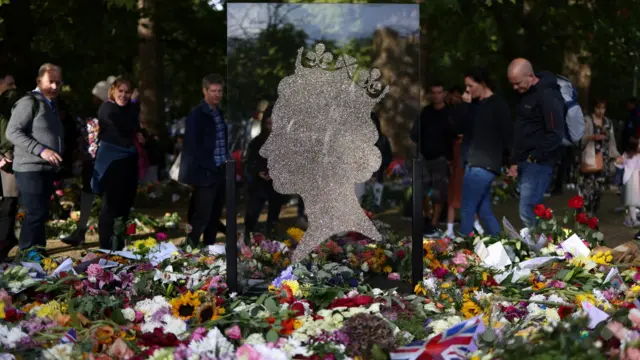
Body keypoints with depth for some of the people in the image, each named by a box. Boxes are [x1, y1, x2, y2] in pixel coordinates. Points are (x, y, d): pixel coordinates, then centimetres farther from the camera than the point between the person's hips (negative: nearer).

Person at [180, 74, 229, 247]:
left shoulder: (219, 113, 14)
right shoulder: (197, 115, -9)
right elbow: (193, 146, -14)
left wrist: (226, 162, 8)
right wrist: (211, 166, -15)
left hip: (220, 173, 7)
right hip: (205, 174, -7)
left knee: (214, 218, 11)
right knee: (201, 218, -7)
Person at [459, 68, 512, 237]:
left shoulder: (498, 105, -10)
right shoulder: (479, 105, 17)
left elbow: (507, 135, -12)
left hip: (482, 166, -9)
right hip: (476, 164, 9)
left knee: (467, 211, -7)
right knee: (484, 211, 11)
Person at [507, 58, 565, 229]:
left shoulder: (548, 95, -14)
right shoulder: (525, 94, 15)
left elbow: (556, 134, -19)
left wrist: (535, 157, -15)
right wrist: (515, 161, 15)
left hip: (538, 163, -9)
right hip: (525, 163, 9)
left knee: (527, 213, -14)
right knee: (534, 211, 11)